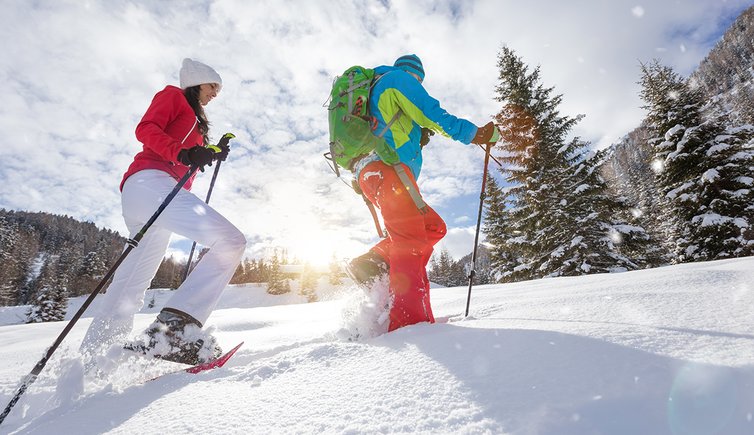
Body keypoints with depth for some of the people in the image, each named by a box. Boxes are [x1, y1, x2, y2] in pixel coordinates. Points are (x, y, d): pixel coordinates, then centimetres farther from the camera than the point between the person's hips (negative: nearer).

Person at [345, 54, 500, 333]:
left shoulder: (374, 89, 37)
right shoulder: (400, 77, 10)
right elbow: (433, 115, -2)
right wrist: (477, 134, 3)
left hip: (368, 174, 9)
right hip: (387, 167, -9)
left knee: (434, 227, 8)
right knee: (411, 242, -18)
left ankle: (373, 263, -6)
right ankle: (409, 321, -28)